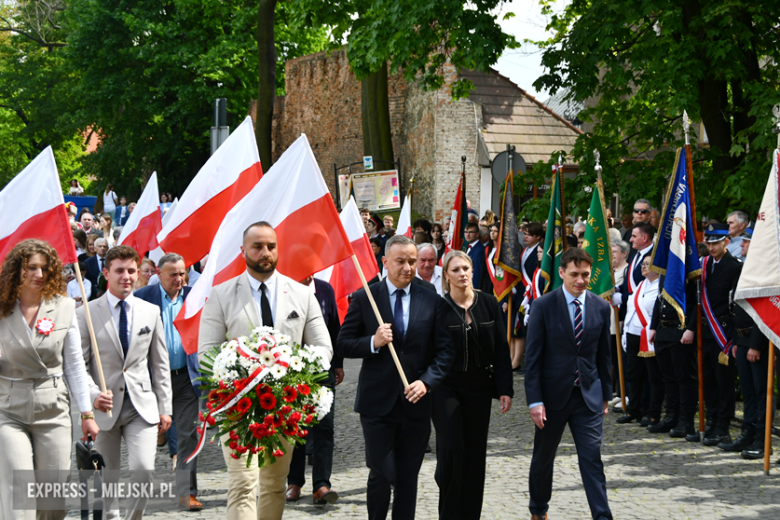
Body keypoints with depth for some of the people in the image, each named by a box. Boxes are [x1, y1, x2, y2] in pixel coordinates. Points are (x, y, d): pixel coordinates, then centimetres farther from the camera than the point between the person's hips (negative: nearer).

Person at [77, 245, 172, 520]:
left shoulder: (151, 312, 8)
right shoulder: (86, 314, -1)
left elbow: (160, 363, 11)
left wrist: (165, 407, 7)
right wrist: (93, 396, -18)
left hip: (142, 407, 1)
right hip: (105, 407, -1)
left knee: (143, 469, -14)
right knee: (105, 478, 8)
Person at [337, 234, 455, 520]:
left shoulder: (432, 301, 4)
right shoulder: (364, 298, 0)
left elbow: (445, 350, 2)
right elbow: (344, 344, 1)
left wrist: (427, 381, -12)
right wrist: (373, 342, -17)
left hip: (416, 402, 2)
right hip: (377, 402, -2)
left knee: (408, 477, 9)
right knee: (382, 475, -4)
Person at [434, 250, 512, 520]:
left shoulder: (489, 303, 3)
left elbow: (501, 348, 4)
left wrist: (505, 389, -1)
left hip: (479, 386, 3)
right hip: (446, 386, -3)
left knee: (476, 453, 6)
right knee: (451, 450, -12)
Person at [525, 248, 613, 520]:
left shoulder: (601, 307, 2)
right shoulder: (543, 306, -8)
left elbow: (603, 354, 9)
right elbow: (532, 357, -9)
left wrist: (605, 394, 10)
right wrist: (535, 400, -14)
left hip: (588, 395, 1)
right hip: (553, 395, -1)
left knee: (592, 458, -4)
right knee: (543, 457, 14)